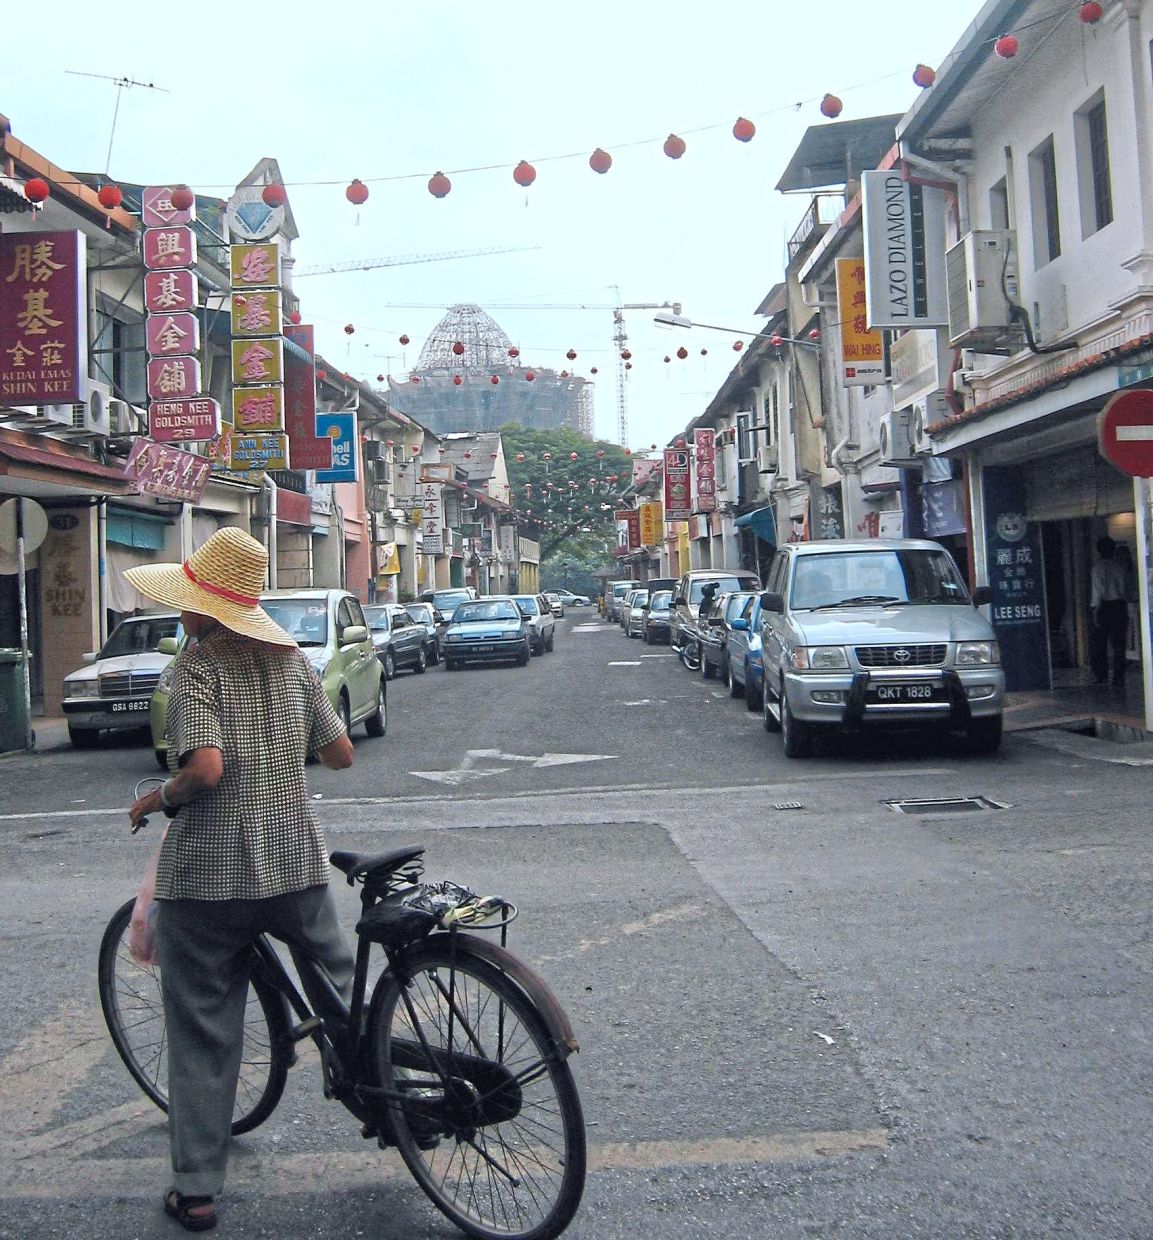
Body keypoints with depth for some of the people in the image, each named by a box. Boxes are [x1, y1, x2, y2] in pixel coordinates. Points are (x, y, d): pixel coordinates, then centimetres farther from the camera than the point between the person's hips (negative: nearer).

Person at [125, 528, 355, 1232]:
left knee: (203, 1034, 10)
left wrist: (157, 799, -6)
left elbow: (205, 767, -26)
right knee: (344, 983, 27)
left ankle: (197, 1191, 19)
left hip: (207, 877, -4)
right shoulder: (290, 659, 3)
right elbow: (342, 754, 7)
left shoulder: (198, 664, -12)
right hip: (294, 862, 4)